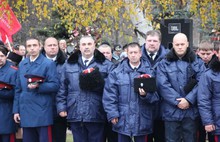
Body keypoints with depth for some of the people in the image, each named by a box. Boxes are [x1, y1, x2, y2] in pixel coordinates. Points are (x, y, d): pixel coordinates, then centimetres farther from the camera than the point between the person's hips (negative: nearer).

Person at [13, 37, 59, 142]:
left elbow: (55, 85, -8)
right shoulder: (22, 65, 14)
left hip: (42, 112, -5)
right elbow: (18, 89, 15)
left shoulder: (48, 64, -2)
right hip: (25, 112, 5)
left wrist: (38, 86, -22)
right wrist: (16, 110, 10)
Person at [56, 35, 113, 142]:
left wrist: (98, 83, -19)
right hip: (75, 115, 2)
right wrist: (61, 107, 4)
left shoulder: (106, 65, 6)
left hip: (96, 115, -2)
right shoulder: (69, 65, 15)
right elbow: (62, 88, 13)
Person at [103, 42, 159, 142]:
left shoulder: (149, 72, 5)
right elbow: (110, 95, -1)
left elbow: (155, 95, 2)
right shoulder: (116, 73, 2)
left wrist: (146, 95, -19)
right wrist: (113, 114, -8)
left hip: (142, 120, 1)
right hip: (123, 120, -1)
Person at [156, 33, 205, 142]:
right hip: (171, 111, 0)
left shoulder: (197, 63, 8)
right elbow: (163, 85, -6)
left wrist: (188, 100, -16)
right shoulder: (164, 64, 6)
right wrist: (177, 101, -15)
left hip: (191, 111, 1)